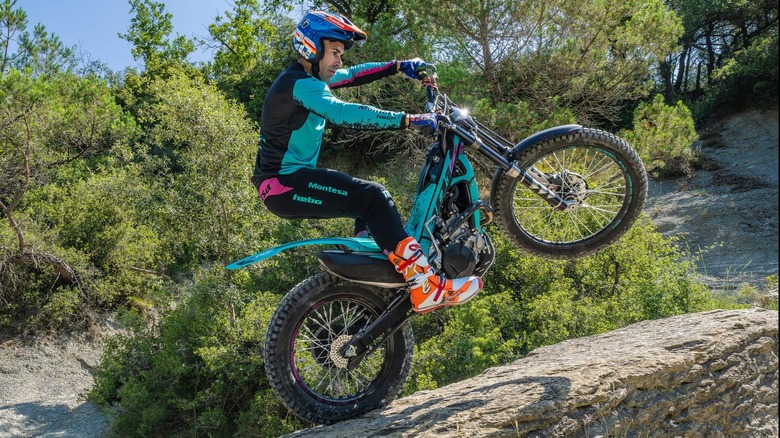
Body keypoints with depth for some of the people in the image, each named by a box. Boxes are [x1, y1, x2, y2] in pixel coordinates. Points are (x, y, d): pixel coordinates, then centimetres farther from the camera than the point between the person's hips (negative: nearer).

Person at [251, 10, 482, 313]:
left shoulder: (307, 78, 15)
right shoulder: (300, 84, -16)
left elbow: (352, 75, 19)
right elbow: (344, 114, -30)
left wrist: (399, 66, 9)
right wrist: (408, 120, -31)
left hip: (286, 182, 11)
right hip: (283, 185, -11)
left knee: (369, 200, 20)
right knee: (372, 196, -20)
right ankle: (426, 288, -23)